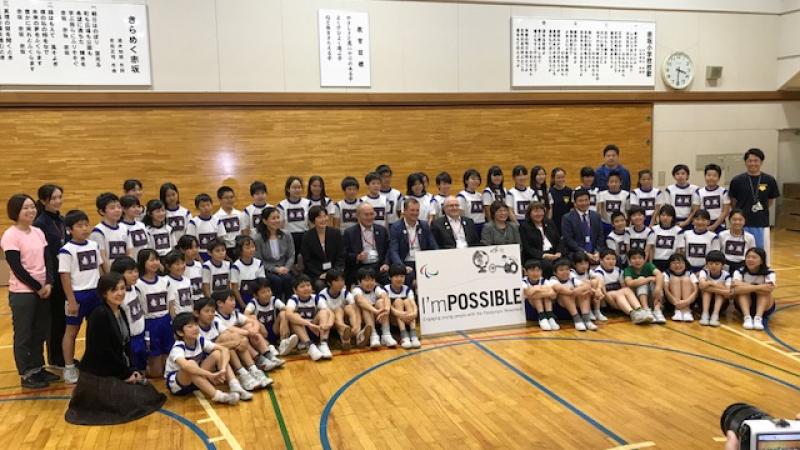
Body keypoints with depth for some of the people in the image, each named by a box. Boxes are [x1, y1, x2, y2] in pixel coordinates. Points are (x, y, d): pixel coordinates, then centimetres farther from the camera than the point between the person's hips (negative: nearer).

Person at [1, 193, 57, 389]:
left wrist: (48, 283, -8)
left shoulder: (38, 232, 7)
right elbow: (17, 268, -15)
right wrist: (37, 287, -11)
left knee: (40, 332, 13)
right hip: (22, 293, -6)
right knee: (23, 335, 4)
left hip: (42, 290, 6)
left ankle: (38, 368, 26)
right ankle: (26, 375, 13)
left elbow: (48, 260, 6)